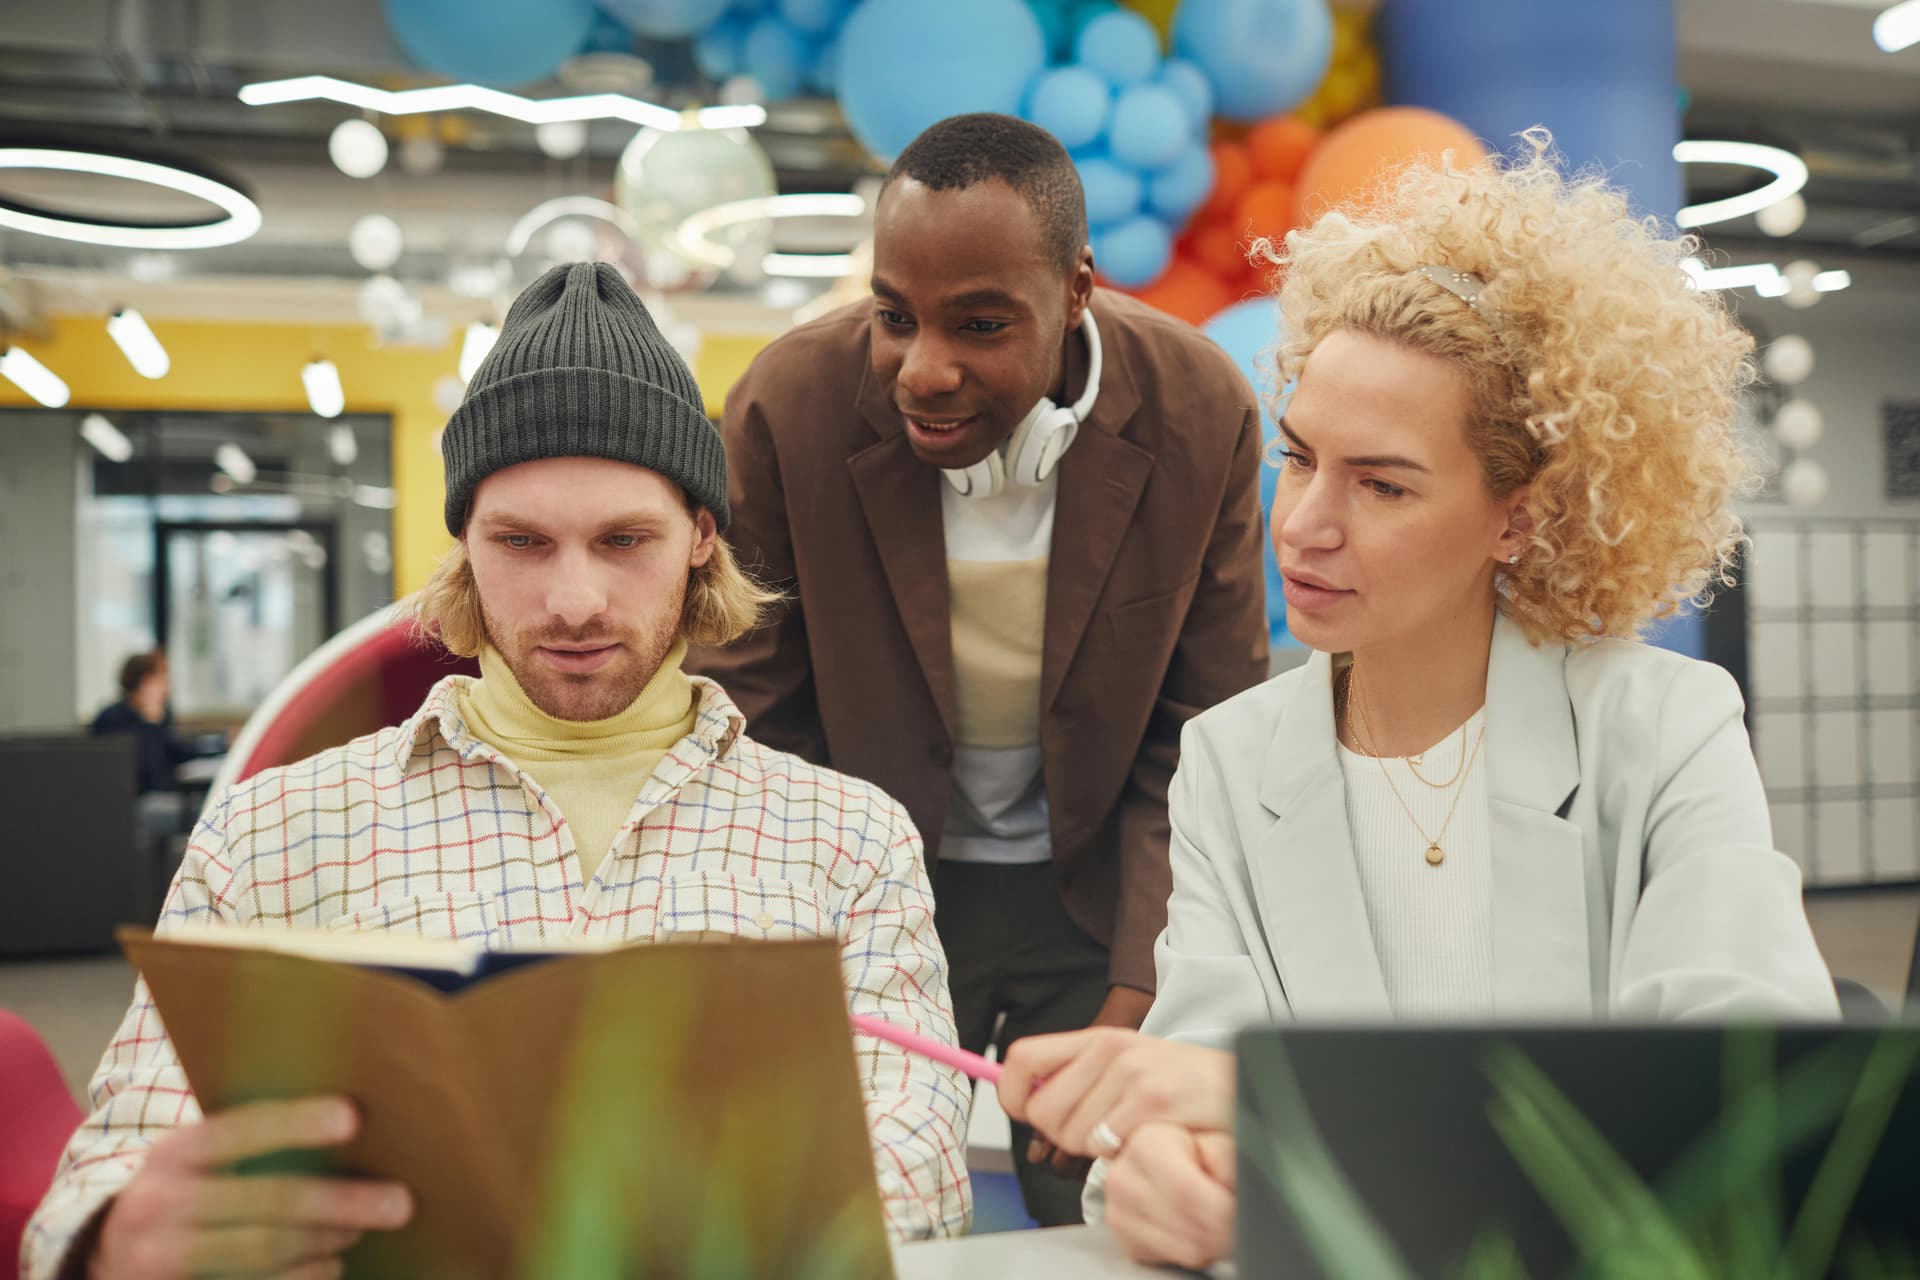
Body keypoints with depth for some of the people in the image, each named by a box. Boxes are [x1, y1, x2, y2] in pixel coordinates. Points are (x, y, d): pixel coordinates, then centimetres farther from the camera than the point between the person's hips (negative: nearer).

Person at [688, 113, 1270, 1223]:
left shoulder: (1201, 414, -16)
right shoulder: (787, 410, -19)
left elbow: (1211, 741, -7)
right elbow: (753, 731, -9)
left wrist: (1139, 993, -13)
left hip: (1101, 887, 1)